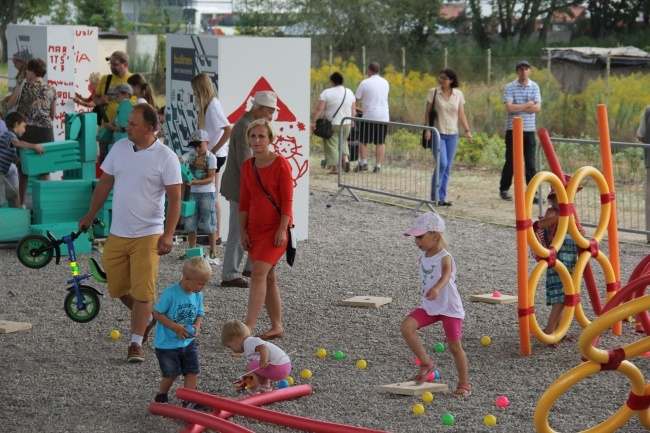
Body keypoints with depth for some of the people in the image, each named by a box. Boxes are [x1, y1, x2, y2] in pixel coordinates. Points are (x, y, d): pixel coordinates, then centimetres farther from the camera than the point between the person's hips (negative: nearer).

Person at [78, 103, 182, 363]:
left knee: (142, 292, -4)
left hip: (148, 235, -5)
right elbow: (105, 183, 14)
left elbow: (174, 198, -10)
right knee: (117, 288, 12)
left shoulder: (166, 157, -10)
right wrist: (90, 215, 16)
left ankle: (136, 344, 4)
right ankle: (146, 318, 37)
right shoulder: (120, 148, 4)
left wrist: (168, 234, -17)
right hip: (117, 234, 5)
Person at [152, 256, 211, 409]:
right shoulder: (170, 293, -21)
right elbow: (157, 313, -17)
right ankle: (161, 398, 25)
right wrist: (175, 327, -23)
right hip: (167, 343, -5)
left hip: (188, 342, 6)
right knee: (171, 373, 1)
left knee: (193, 371, 1)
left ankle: (189, 401, 11)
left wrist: (197, 326, -13)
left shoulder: (198, 295, -2)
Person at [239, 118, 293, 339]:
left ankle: (248, 326, -21)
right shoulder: (247, 166, 8)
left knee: (258, 273, -17)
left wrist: (282, 230, -18)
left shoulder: (280, 164, -9)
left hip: (275, 228, -7)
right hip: (255, 228, 7)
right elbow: (245, 200, 12)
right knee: (268, 277, 11)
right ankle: (277, 327, 19)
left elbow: (287, 200, -12)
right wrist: (243, 231, 6)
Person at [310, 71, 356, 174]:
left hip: (332, 124, -5)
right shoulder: (349, 92, 5)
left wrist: (314, 122, -12)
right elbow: (353, 110, 10)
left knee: (332, 145, 2)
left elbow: (319, 109, -14)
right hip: (346, 124, 5)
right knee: (343, 142, 25)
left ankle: (335, 168, 0)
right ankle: (346, 158, 4)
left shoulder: (327, 92, -9)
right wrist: (352, 121, 22)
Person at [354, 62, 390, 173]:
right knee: (380, 142, 7)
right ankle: (378, 165, 4)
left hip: (369, 116, -4)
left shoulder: (364, 83, -5)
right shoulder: (385, 83, 10)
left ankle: (363, 163, 1)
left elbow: (357, 100, -1)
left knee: (363, 141, 9)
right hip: (384, 117, 4)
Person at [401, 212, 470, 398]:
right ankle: (426, 363, -5)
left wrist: (436, 288, -62)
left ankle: (464, 385, 20)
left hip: (450, 307, -6)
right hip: (429, 306, 6)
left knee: (454, 346, 3)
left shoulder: (445, 258, -21)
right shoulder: (422, 257, 2)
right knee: (406, 327, -16)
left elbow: (446, 275, -43)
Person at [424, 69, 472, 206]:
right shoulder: (434, 92, -2)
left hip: (452, 134, 3)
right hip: (437, 133, -3)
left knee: (447, 167, 4)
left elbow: (461, 114, 9)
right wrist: (427, 129, -10)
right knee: (442, 164, -15)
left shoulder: (458, 94, 5)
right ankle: (435, 196, -3)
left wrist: (467, 130, 1)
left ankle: (442, 197, 12)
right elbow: (427, 112, 0)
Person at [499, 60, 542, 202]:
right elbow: (510, 108, -14)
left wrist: (518, 108, -10)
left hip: (529, 129, 2)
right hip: (513, 129, -2)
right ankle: (504, 189, 19)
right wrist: (528, 104, -8)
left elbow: (537, 108, -6)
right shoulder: (510, 87, -2)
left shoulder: (534, 87, 5)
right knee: (510, 161, 5)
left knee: (531, 163, -1)